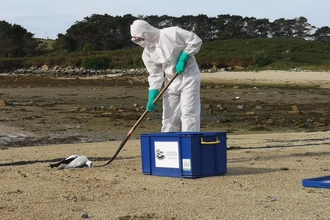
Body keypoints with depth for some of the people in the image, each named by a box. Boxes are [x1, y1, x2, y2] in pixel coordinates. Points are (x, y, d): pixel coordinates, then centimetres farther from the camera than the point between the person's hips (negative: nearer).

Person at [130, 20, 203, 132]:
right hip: (170, 82, 6)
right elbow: (155, 75, 1)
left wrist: (183, 59, -17)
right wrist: (152, 98, -9)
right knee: (169, 117, 6)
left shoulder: (171, 33, -15)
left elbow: (196, 41, -11)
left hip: (188, 77, -6)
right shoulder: (147, 53, 3)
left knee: (189, 114, -12)